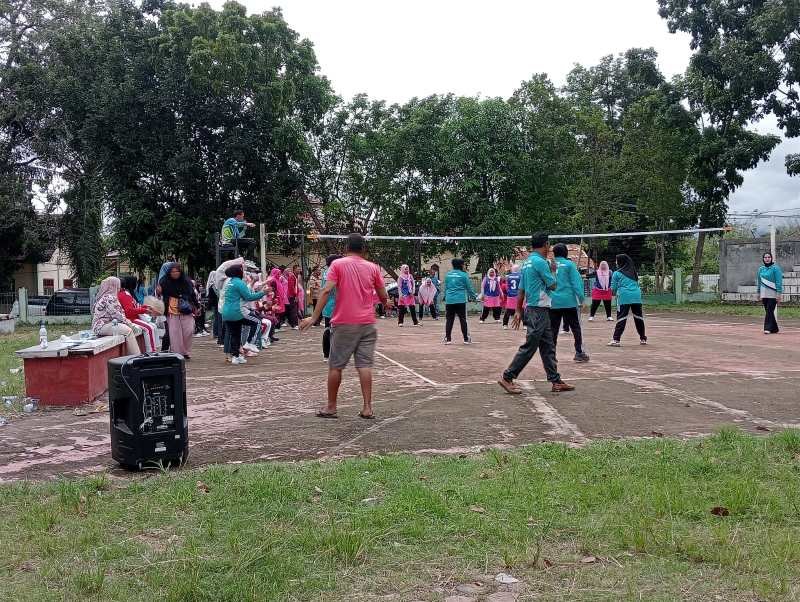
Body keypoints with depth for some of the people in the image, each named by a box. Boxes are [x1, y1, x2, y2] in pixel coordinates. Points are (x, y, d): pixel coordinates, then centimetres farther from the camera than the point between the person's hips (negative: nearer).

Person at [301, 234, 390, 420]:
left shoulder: (337, 264, 0)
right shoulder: (372, 267, 7)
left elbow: (326, 291, -11)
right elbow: (383, 297, 8)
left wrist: (314, 317, -10)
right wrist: (384, 301, 32)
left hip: (343, 323, -2)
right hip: (367, 323, 2)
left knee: (335, 366, 8)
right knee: (365, 365, 2)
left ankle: (331, 407, 15)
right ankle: (367, 408, 0)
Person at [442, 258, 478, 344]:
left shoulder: (448, 275, 7)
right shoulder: (463, 275, -4)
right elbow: (469, 288, 2)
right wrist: (474, 296, 17)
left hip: (449, 301, 3)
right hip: (460, 301, -3)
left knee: (449, 320, 6)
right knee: (463, 320, 4)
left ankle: (447, 339, 6)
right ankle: (466, 339, 8)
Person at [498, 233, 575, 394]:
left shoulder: (527, 263, 14)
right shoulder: (540, 262, -14)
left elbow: (521, 290, 15)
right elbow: (552, 286, -9)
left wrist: (518, 311, 18)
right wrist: (552, 271, 8)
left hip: (530, 309, 10)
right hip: (538, 310, -10)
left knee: (548, 347, 10)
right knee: (529, 347, -5)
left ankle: (556, 381, 13)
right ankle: (507, 378, -2)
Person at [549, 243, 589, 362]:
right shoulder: (569, 264, -3)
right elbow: (576, 282, -8)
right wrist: (581, 298, -6)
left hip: (553, 302, 3)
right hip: (569, 301, -3)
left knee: (553, 329, 8)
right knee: (575, 327, 7)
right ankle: (579, 352, 5)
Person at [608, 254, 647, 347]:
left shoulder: (617, 273, 2)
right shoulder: (634, 272, 16)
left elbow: (613, 288, 5)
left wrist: (615, 293, 25)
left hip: (624, 297, -4)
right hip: (637, 297, 4)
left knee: (621, 318, -5)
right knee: (638, 317, 12)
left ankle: (616, 340, -10)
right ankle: (643, 339, 21)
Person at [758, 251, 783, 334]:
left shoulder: (775, 268, -7)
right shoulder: (761, 269, 10)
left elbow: (779, 281, -10)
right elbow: (759, 281, 18)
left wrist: (779, 293, -14)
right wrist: (758, 293, 17)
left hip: (772, 294, -6)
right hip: (764, 294, 6)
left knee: (770, 311, -11)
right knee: (767, 311, 8)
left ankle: (768, 328, -10)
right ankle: (774, 329, 16)